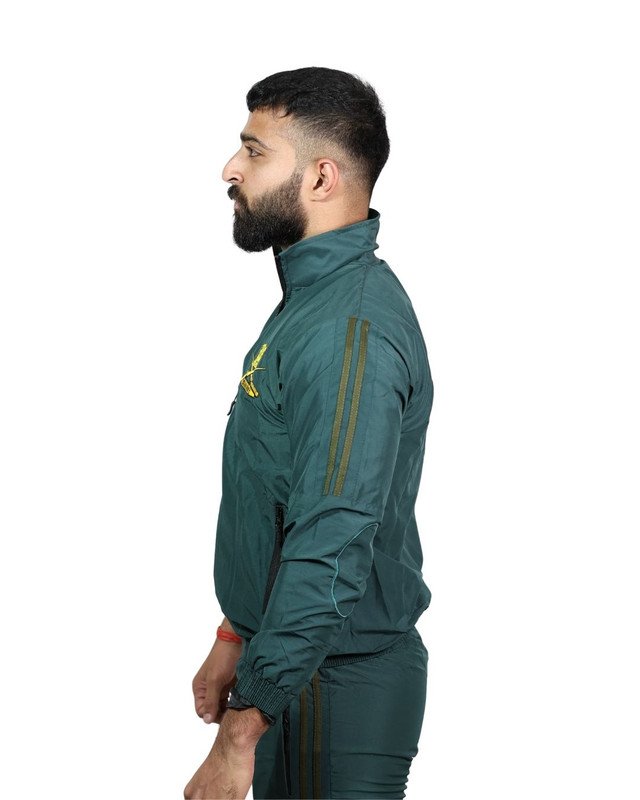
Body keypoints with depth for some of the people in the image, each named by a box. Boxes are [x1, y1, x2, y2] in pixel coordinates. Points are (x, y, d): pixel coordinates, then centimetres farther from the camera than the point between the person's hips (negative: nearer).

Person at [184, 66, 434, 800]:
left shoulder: (347, 331, -23)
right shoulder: (312, 299, 11)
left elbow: (329, 552, -29)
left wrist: (242, 733, -28)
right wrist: (235, 639, 21)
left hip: (334, 690, -10)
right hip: (290, 665, 10)